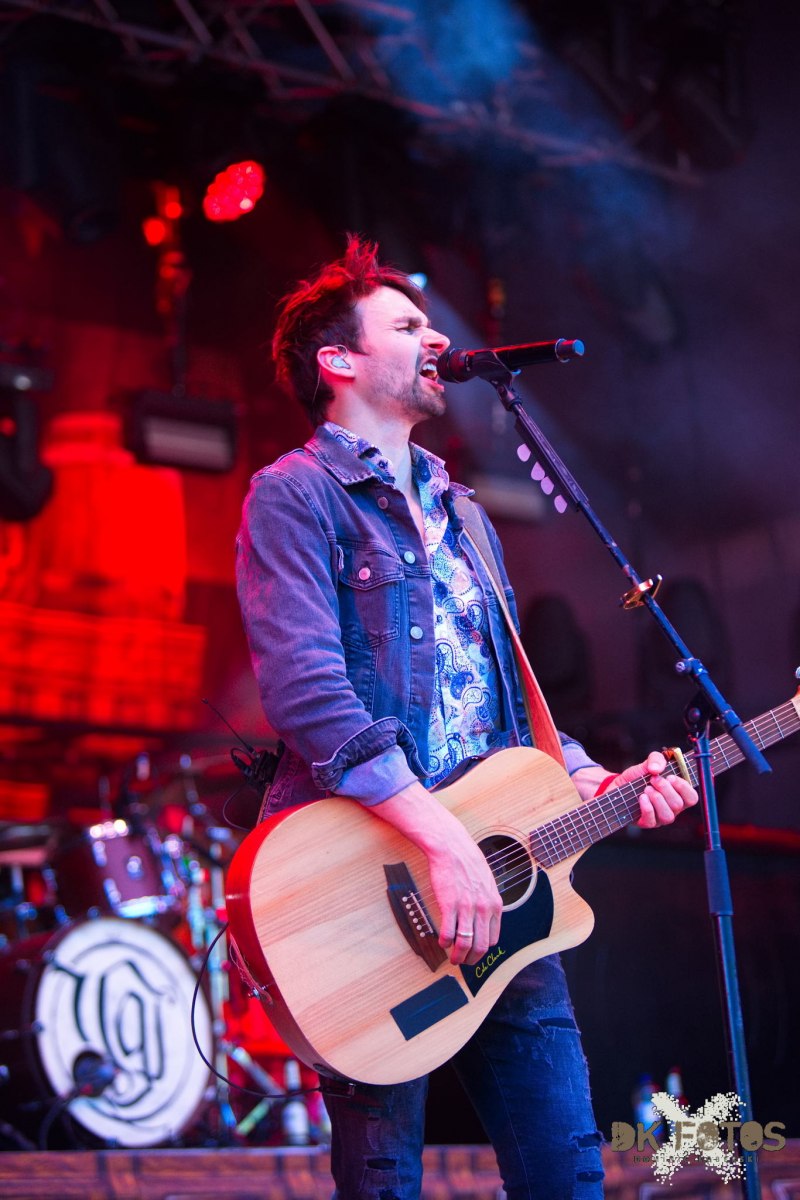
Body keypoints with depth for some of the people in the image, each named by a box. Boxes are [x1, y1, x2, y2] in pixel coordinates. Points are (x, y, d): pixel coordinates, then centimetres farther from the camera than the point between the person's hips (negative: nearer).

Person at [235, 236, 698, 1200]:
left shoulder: (459, 515, 22)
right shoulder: (296, 495, -2)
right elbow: (306, 690, -16)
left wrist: (595, 783, 7)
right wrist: (443, 840, -22)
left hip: (492, 872, 7)